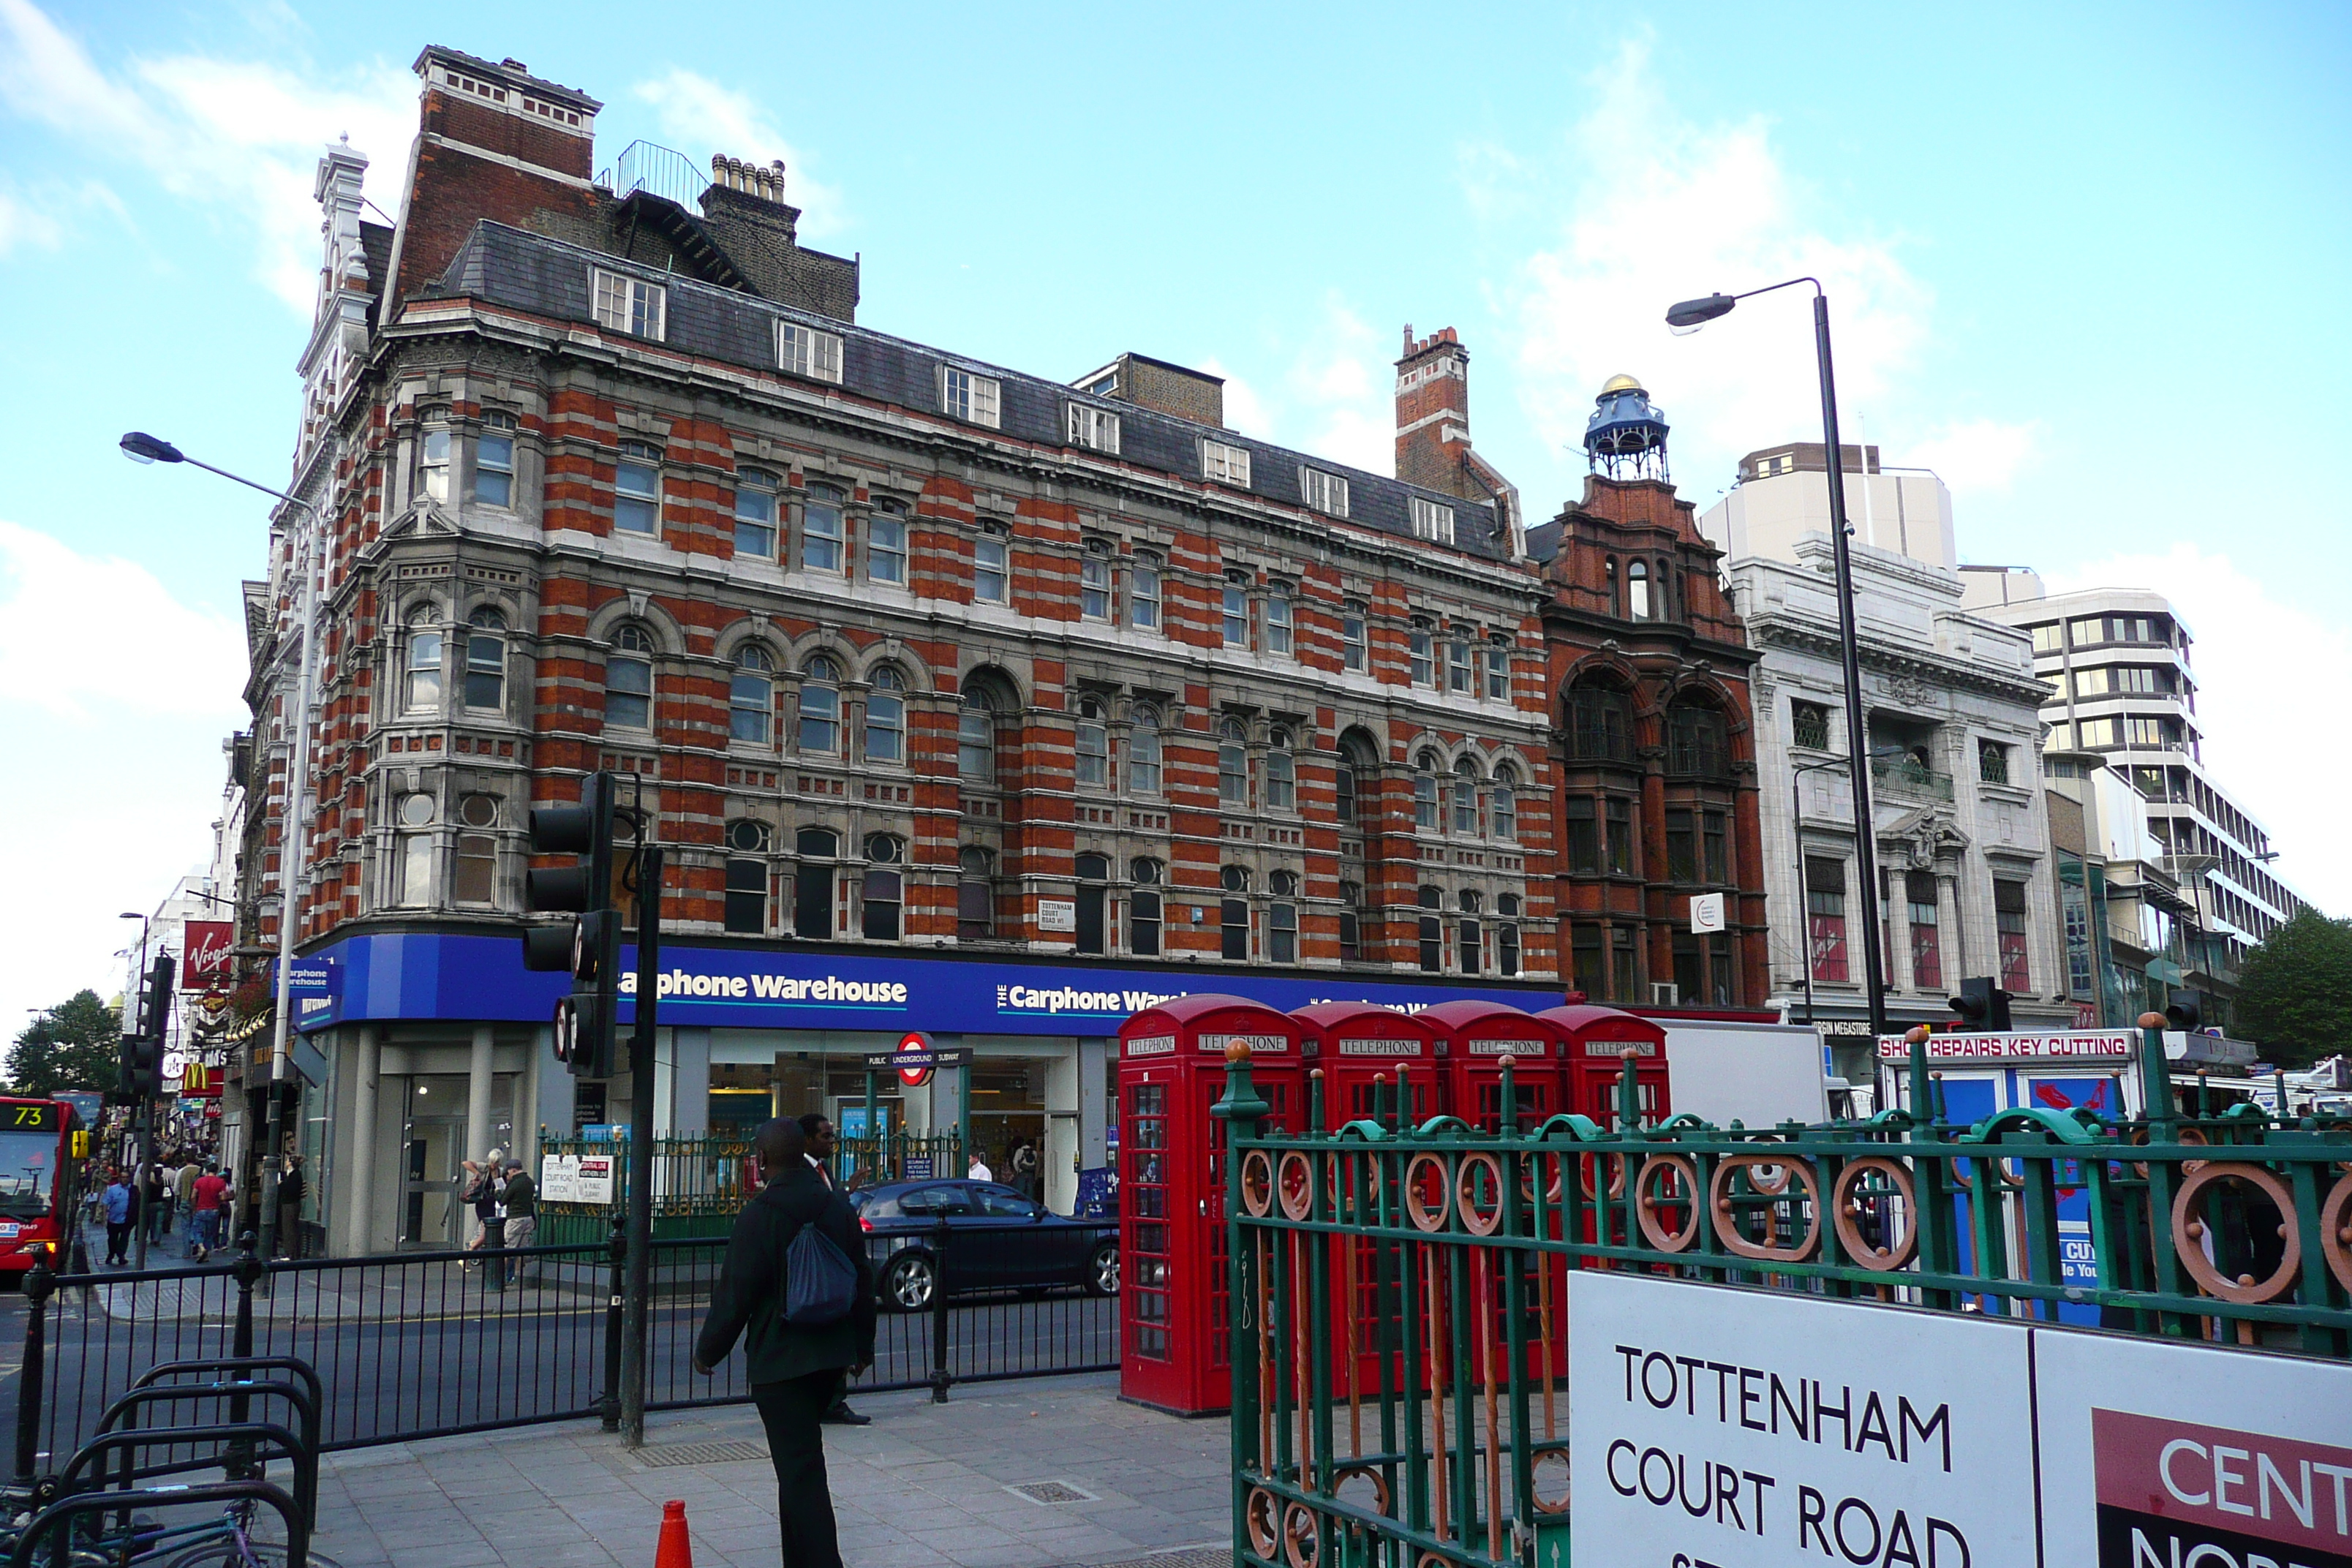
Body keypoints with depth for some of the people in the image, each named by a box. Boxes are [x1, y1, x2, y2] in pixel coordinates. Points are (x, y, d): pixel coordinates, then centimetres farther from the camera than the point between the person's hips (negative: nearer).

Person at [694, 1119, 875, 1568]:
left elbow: (734, 1295, -11)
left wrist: (707, 1351, 3)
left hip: (779, 1361, -7)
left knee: (799, 1468, -6)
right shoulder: (839, 1207, 6)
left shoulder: (758, 1215, -13)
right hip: (830, 1354, 7)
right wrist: (863, 1346, 23)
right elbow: (863, 1283, 12)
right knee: (801, 1461, 21)